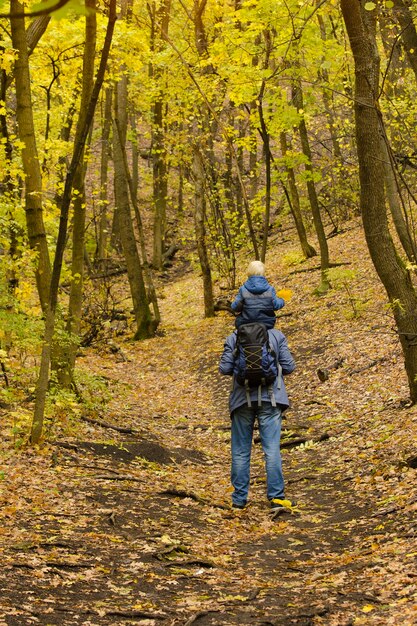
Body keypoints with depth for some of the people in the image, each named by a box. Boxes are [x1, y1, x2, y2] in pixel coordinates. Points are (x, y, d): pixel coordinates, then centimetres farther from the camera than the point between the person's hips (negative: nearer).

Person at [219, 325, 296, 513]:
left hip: (242, 398, 1)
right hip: (270, 398, -1)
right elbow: (288, 366, -1)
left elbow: (225, 368, -4)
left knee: (240, 451, 9)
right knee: (272, 450, -2)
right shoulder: (276, 336, 2)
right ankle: (276, 498, -8)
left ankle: (239, 499, 13)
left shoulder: (234, 338, 1)